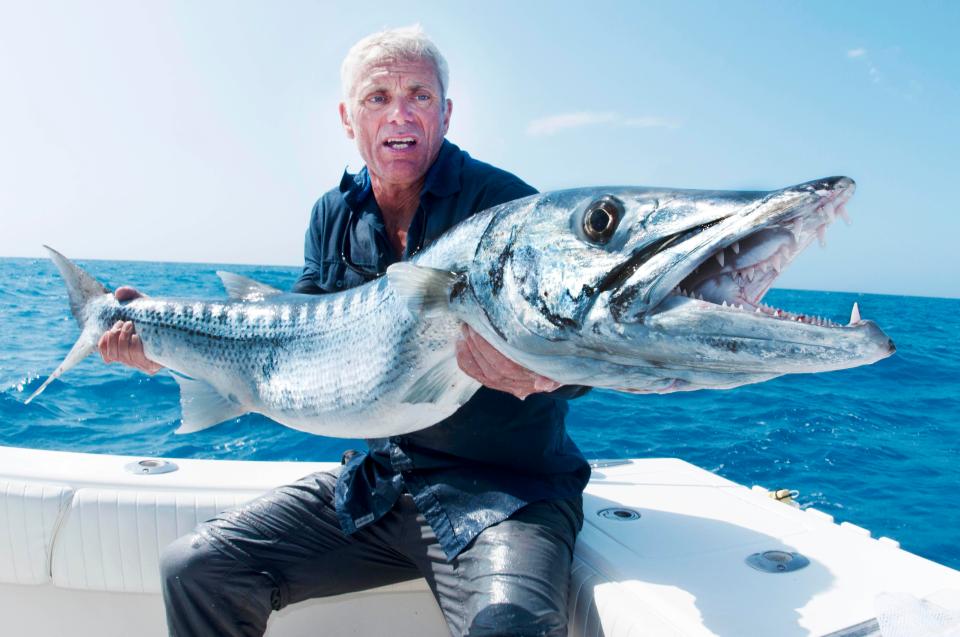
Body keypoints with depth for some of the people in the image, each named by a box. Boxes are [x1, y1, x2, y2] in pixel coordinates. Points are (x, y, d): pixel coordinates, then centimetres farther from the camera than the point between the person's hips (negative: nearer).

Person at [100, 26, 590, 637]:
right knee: (195, 568, -1)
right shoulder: (333, 217, 7)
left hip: (508, 487, -4)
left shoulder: (505, 203, -12)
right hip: (377, 478, 5)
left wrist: (545, 373, -39)